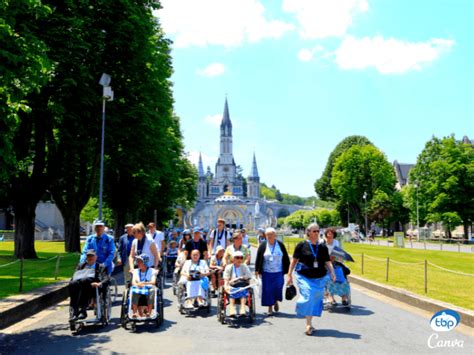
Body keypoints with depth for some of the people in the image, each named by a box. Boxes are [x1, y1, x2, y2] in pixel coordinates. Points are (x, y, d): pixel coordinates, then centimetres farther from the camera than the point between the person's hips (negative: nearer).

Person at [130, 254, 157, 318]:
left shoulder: (152, 271, 7)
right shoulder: (136, 271, 16)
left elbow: (153, 282, -9)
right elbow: (133, 282, 1)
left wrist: (144, 283, -27)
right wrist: (138, 285, -23)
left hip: (148, 290, -2)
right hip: (138, 290, 2)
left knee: (152, 291, -36)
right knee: (133, 291, -32)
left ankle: (149, 313, -25)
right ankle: (134, 313, -25)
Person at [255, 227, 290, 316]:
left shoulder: (280, 245, 2)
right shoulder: (262, 246, 0)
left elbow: (286, 258, 8)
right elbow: (258, 259, 3)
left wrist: (286, 270, 6)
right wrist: (257, 270, -1)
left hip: (278, 272, 0)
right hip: (266, 273, 0)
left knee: (278, 288, -5)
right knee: (268, 290, 1)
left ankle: (276, 301, 27)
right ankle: (270, 308, 15)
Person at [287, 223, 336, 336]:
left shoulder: (323, 247, 7)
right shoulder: (302, 245, -3)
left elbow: (327, 262, 7)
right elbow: (294, 260, 1)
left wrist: (332, 273, -9)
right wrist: (289, 274, -1)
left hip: (319, 278, 4)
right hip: (304, 277, -4)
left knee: (315, 300, 7)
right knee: (307, 298, -15)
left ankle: (309, 323, 23)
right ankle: (308, 324, -6)